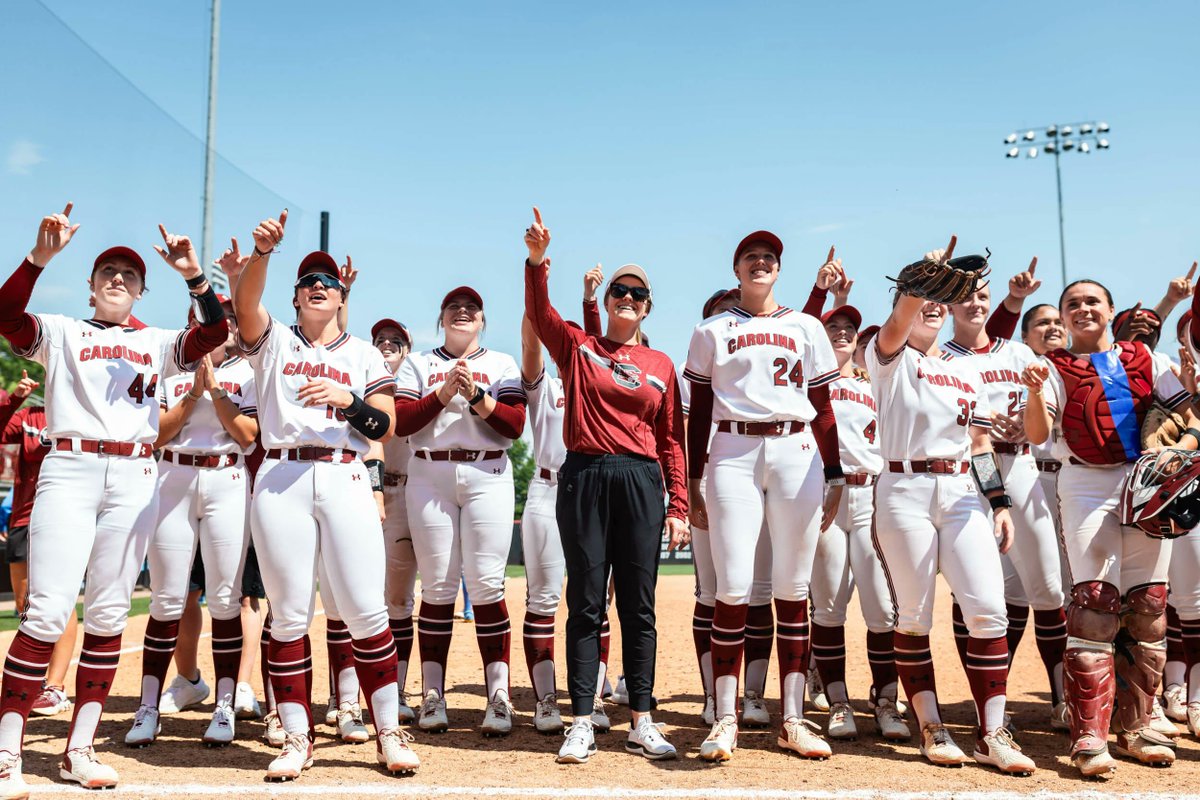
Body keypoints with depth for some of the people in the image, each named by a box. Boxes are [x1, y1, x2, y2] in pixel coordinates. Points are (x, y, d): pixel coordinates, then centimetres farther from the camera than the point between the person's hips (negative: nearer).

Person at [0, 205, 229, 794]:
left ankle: (79, 750, 10)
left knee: (108, 614, 3)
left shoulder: (158, 343, 17)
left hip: (134, 478, 2)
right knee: (49, 612, -10)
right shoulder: (60, 333, 12)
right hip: (68, 469, -2)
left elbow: (216, 332, 0)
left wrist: (194, 276, -14)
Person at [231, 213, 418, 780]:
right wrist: (263, 252, -25)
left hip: (345, 480, 0)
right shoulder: (272, 340, 14)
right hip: (281, 482, 0)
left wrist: (347, 398, -13)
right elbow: (244, 300, -8)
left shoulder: (363, 355, 15)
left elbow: (385, 428, 6)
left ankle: (389, 733, 7)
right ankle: (296, 739, 13)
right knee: (289, 615, 3)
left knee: (366, 611, -4)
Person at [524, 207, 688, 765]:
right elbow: (539, 312, -8)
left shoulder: (660, 365, 12)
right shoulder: (577, 347, 10)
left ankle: (641, 723, 15)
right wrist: (537, 258, -24)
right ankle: (581, 724, 8)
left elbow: (672, 440, 10)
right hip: (584, 477, -1)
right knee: (585, 603, 1)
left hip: (641, 482, 2)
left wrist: (678, 506, 3)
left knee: (638, 605, 5)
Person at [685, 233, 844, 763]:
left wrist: (834, 475, 5)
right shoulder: (711, 332, 12)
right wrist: (691, 484, 4)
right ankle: (725, 720, 0)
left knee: (793, 589, 2)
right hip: (733, 455, -1)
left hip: (797, 452, 1)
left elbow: (823, 408, 12)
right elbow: (698, 413, 9)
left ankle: (793, 720, 10)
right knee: (733, 587, -7)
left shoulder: (806, 327, 15)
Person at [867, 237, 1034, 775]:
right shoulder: (889, 358, 4)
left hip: (963, 493, 4)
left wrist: (999, 503, 7)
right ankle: (931, 728, 13)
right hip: (905, 491, -4)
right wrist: (927, 274, -36)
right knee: (913, 616, 0)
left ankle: (991, 733, 3)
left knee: (988, 609, -6)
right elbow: (900, 320, -20)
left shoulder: (967, 370, 18)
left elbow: (980, 442, 16)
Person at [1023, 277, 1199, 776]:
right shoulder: (1055, 367, 4)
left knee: (1148, 606, 5)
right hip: (1087, 487, -3)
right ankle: (1089, 736, -9)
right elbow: (1037, 435, -9)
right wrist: (1035, 391, -27)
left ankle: (1135, 728, 16)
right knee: (1094, 604, -12)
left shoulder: (1145, 360, 12)